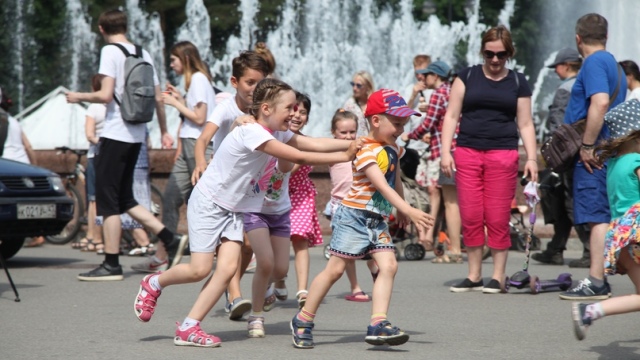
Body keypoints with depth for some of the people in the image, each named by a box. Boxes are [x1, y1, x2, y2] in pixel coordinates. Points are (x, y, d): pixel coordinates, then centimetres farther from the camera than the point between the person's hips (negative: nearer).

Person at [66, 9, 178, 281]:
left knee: (108, 201, -1)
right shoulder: (144, 55, 12)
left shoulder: (110, 52, -9)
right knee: (124, 199, 17)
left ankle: (111, 265, 0)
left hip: (115, 134, -7)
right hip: (136, 136, 7)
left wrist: (78, 97, -2)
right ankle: (169, 239, 10)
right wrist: (164, 132, 25)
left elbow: (106, 95, -18)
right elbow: (158, 98, 14)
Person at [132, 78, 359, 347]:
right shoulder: (252, 133, -26)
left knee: (228, 268, -9)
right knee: (200, 269, -10)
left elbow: (314, 144, -2)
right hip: (208, 203, -8)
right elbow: (299, 157, -28)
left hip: (235, 209, 8)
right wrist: (343, 157, -25)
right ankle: (154, 283, 20)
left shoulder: (278, 133, 2)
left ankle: (188, 328, -5)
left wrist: (352, 144, -12)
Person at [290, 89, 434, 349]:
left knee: (389, 266, -10)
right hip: (354, 216, -8)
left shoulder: (393, 149, 9)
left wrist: (401, 211, 35)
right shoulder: (366, 151, -19)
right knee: (335, 269, -2)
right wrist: (408, 210, -38)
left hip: (378, 220, 8)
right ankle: (303, 321, 11)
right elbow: (382, 186, -30)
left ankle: (378, 324, -16)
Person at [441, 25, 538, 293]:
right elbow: (452, 115, 6)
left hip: (503, 154, -1)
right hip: (467, 153, 1)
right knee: (470, 216, 0)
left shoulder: (518, 83, 9)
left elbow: (525, 124, 9)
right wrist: (446, 151, -3)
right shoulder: (467, 77, 8)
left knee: (497, 218, -2)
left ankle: (498, 276, 6)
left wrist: (531, 158, -3)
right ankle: (474, 276, 9)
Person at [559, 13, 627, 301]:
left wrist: (587, 146, -21)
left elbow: (600, 103, -25)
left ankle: (596, 283, -12)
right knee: (600, 217, 12)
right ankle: (599, 280, 16)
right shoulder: (613, 64, 20)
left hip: (594, 156, -10)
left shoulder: (594, 62, -11)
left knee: (597, 217, -11)